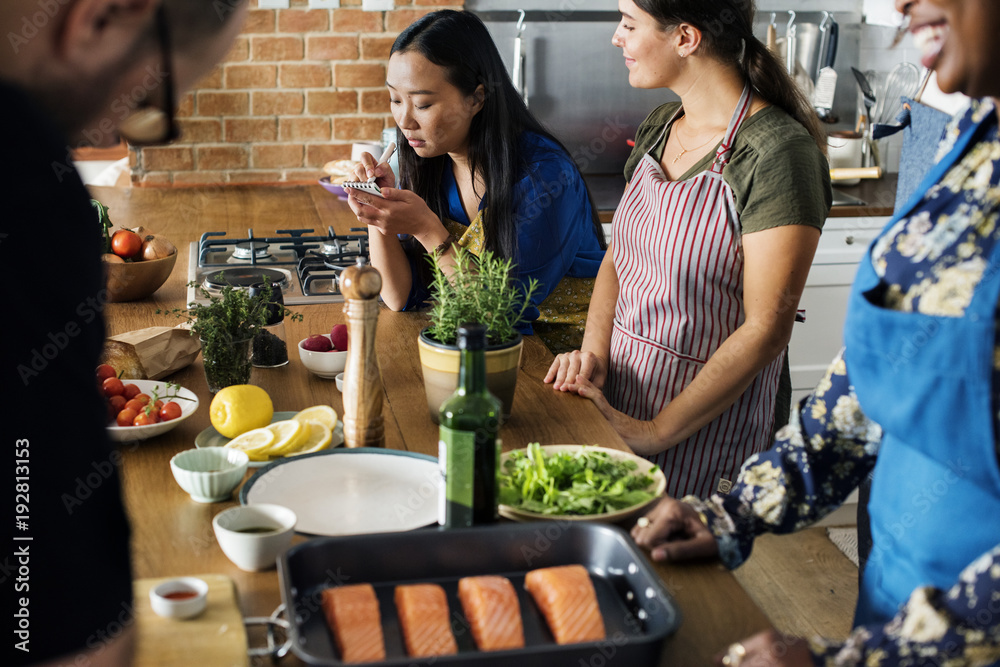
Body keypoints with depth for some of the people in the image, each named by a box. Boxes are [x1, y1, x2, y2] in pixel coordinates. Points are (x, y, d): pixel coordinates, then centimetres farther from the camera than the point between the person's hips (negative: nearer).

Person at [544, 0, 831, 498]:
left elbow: (766, 330, -22)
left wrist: (655, 433, -22)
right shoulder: (658, 127, 4)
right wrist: (594, 353, -6)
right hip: (619, 398, 7)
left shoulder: (779, 153, -20)